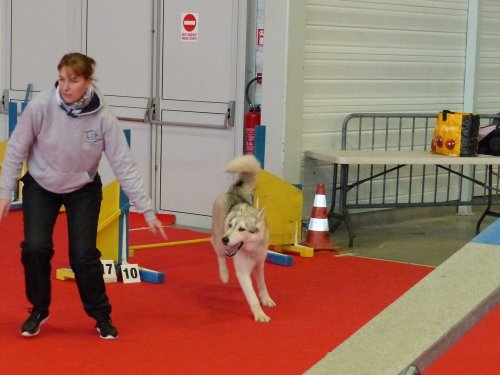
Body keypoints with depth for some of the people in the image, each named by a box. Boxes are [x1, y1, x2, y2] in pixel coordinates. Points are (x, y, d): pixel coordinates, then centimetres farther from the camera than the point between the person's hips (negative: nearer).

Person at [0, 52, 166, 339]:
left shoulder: (103, 117, -25)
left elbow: (125, 166, -20)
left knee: (84, 255, -8)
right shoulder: (41, 106, -26)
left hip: (83, 189, 0)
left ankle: (101, 316, 14)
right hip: (40, 186, 1)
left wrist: (147, 210, -19)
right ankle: (39, 310, 12)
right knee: (35, 248, -13)